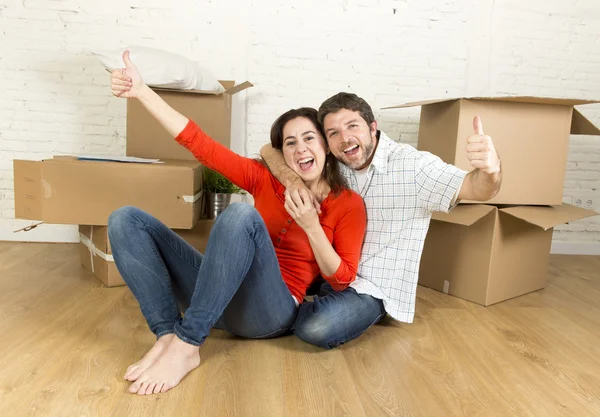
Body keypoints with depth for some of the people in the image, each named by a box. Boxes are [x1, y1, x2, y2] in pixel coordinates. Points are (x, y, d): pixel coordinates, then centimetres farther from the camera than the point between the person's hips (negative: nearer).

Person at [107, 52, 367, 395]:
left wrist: (311, 226, -13)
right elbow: (200, 143, 4)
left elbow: (342, 279, 0)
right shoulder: (265, 179, 9)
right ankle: (168, 336, -24)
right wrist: (142, 91, -2)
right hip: (222, 297, 5)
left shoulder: (349, 204, 3)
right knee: (126, 220, -7)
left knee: (243, 215, -33)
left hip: (270, 312, -4)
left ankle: (186, 346, -31)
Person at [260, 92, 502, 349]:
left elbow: (477, 189, -23)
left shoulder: (412, 165, -15)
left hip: (373, 289, -5)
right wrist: (293, 180, -24)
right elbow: (270, 150, -1)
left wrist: (490, 169, -49)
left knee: (316, 328, -28)